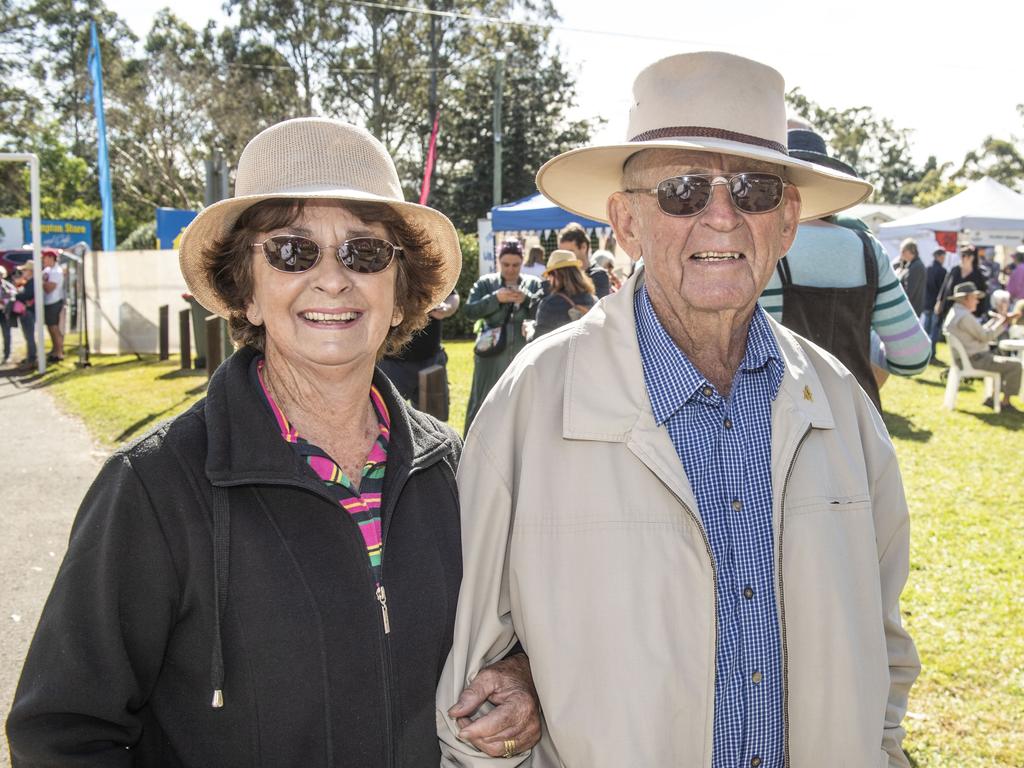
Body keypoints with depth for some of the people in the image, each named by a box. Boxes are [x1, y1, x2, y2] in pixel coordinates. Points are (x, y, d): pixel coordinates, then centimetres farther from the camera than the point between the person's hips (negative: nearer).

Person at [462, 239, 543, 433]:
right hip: (492, 355, -1)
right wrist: (495, 298, -16)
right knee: (482, 403, 3)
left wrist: (526, 299, -18)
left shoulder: (534, 284, 6)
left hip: (524, 356, 1)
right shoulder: (485, 283, 6)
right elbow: (470, 311, -6)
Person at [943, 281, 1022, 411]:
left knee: (1005, 361, 26)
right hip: (975, 359, -11)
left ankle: (993, 398, 21)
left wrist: (997, 320, 13)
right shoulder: (964, 316, -20)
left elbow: (981, 332, 17)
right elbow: (985, 336, -17)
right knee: (1015, 364, -13)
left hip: (967, 358, 11)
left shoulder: (955, 313, 13)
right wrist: (1003, 322, -7)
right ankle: (1005, 402, -3)